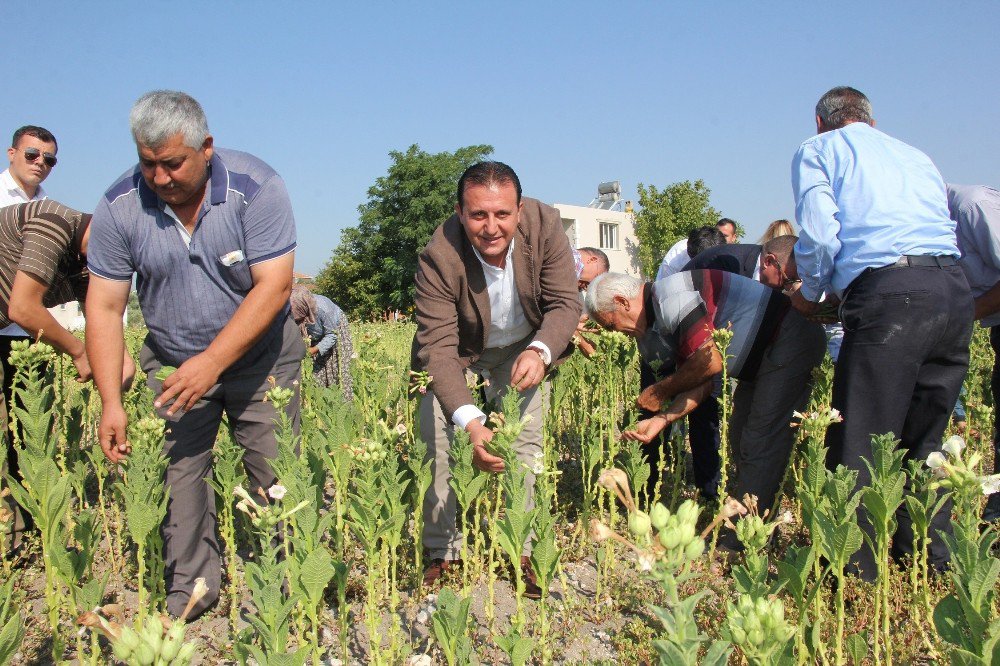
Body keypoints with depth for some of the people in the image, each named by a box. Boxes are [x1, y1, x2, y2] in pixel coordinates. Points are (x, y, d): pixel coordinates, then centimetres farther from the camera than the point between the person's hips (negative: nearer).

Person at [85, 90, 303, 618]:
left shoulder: (255, 188, -20)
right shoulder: (119, 207, -12)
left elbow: (274, 286, -23)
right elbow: (104, 308, -10)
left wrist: (212, 363, -29)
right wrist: (111, 402, -19)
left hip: (258, 356, -2)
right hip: (171, 361, 2)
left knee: (275, 474, 0)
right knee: (175, 473, -5)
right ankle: (189, 589, 11)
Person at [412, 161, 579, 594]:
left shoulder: (545, 225, -28)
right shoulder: (438, 258, -34)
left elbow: (565, 302, -23)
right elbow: (438, 347, -38)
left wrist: (539, 351, -44)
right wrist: (469, 422, -52)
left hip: (522, 350, 2)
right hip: (458, 353, -1)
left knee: (525, 441, -3)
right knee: (439, 440, -8)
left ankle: (517, 551, 9)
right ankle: (445, 553, 7)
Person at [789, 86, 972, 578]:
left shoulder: (818, 150, 13)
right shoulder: (916, 155, 31)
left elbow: (819, 235, -2)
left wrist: (810, 296, 15)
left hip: (890, 293, -6)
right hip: (955, 292, 7)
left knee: (858, 444, -1)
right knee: (922, 443, 16)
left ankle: (854, 571, 2)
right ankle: (933, 562, 22)